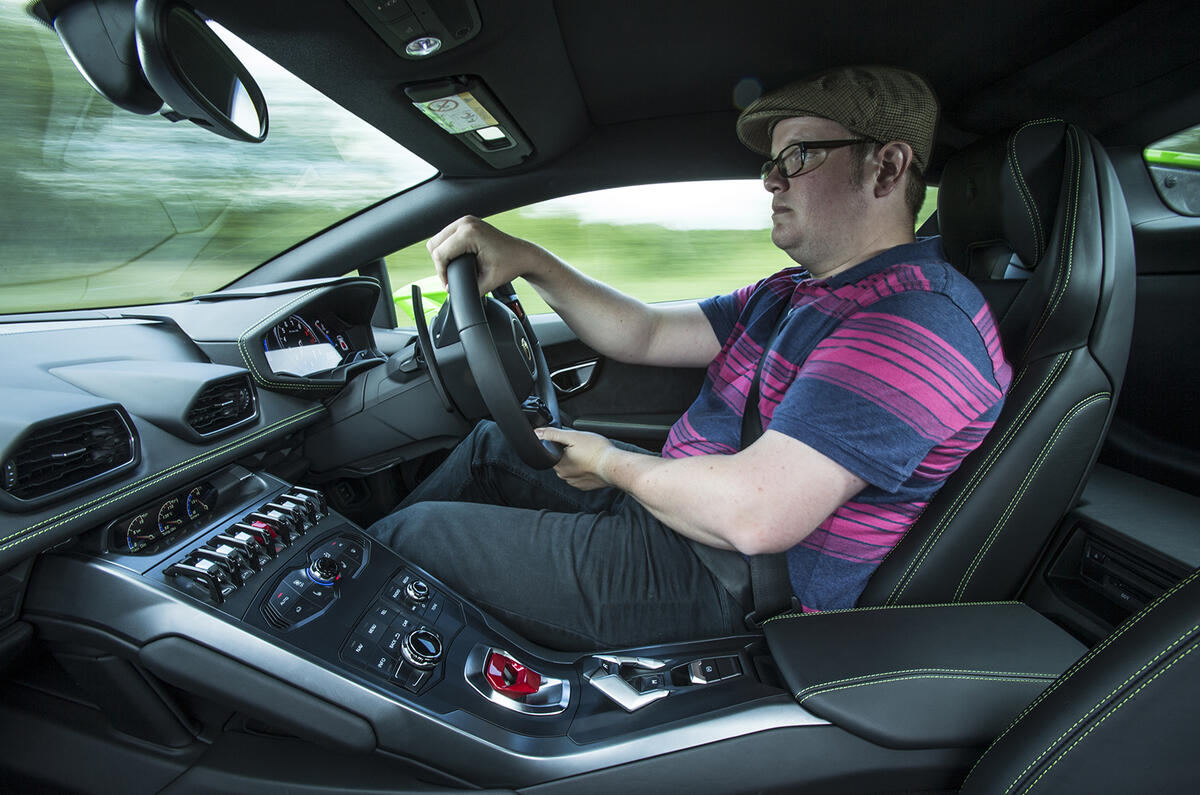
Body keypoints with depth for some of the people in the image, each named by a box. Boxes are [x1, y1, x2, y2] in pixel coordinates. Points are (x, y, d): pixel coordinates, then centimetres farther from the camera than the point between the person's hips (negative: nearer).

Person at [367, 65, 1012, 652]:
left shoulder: (917, 320, -23)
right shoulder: (791, 296, 10)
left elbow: (754, 515, -33)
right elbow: (644, 335, 8)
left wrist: (612, 464, -15)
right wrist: (529, 261, -3)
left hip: (720, 583, -9)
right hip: (675, 505, 10)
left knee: (415, 533, -3)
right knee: (492, 443, 19)